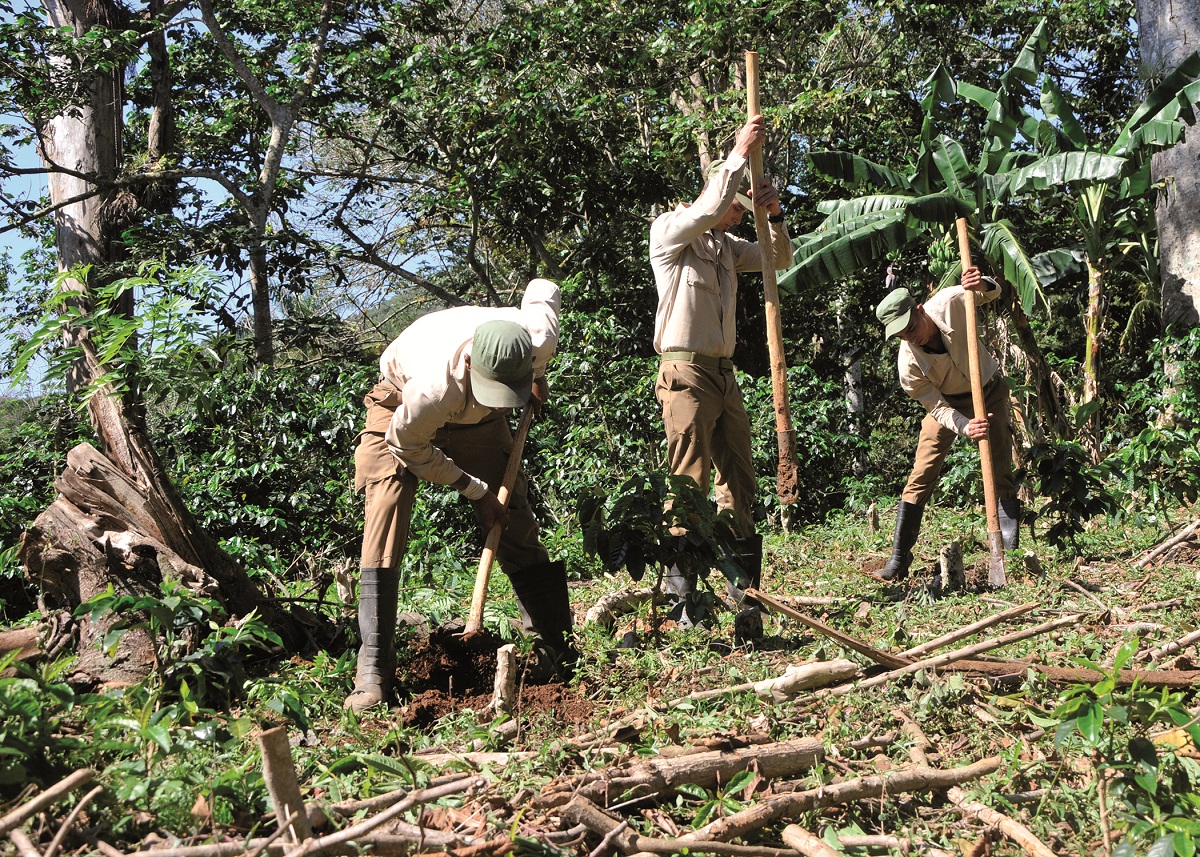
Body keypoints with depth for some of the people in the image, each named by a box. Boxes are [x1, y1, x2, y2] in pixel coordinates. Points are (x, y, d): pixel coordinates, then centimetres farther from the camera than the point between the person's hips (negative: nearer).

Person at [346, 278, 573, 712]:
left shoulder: (541, 336, -32)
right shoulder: (433, 386, -44)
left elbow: (543, 288, -6)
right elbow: (409, 446, -22)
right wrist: (476, 491, -15)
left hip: (475, 418, 4)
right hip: (402, 405, -4)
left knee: (516, 524, 0)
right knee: (386, 521, -19)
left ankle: (558, 650, 13)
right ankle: (373, 668, -14)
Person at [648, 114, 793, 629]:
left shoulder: (726, 246, 20)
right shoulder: (669, 229, -1)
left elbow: (780, 260, 18)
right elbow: (708, 209, -20)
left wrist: (774, 214, 0)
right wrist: (740, 152, -15)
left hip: (724, 373, 8)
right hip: (686, 372, -8)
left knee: (739, 479, 9)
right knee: (689, 483, -12)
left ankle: (746, 588, 16)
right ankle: (679, 596, -9)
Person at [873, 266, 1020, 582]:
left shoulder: (949, 303, -26)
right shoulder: (908, 363, -27)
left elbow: (993, 292, -8)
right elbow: (937, 408, -20)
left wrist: (982, 284, -34)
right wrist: (965, 427, -40)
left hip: (989, 392, 1)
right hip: (947, 403, -1)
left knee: (1001, 475, -3)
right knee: (921, 477, -8)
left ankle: (1009, 553, 4)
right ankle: (899, 559, -3)